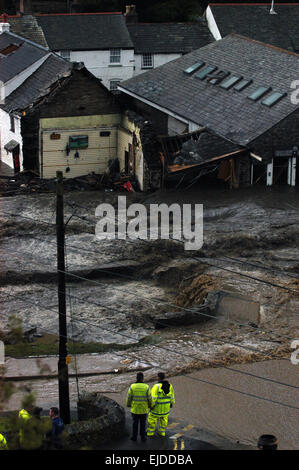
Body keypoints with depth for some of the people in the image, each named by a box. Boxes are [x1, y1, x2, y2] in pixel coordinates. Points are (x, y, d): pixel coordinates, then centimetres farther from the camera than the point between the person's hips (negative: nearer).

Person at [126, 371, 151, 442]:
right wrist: (150, 405, 10)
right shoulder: (146, 387, -14)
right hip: (144, 409, 0)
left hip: (134, 408, 0)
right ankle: (143, 438, 24)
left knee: (135, 423, 17)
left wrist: (128, 404, 14)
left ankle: (134, 437, 27)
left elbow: (129, 397, -5)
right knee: (143, 424, 15)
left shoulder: (132, 387, -13)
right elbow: (149, 398, -8)